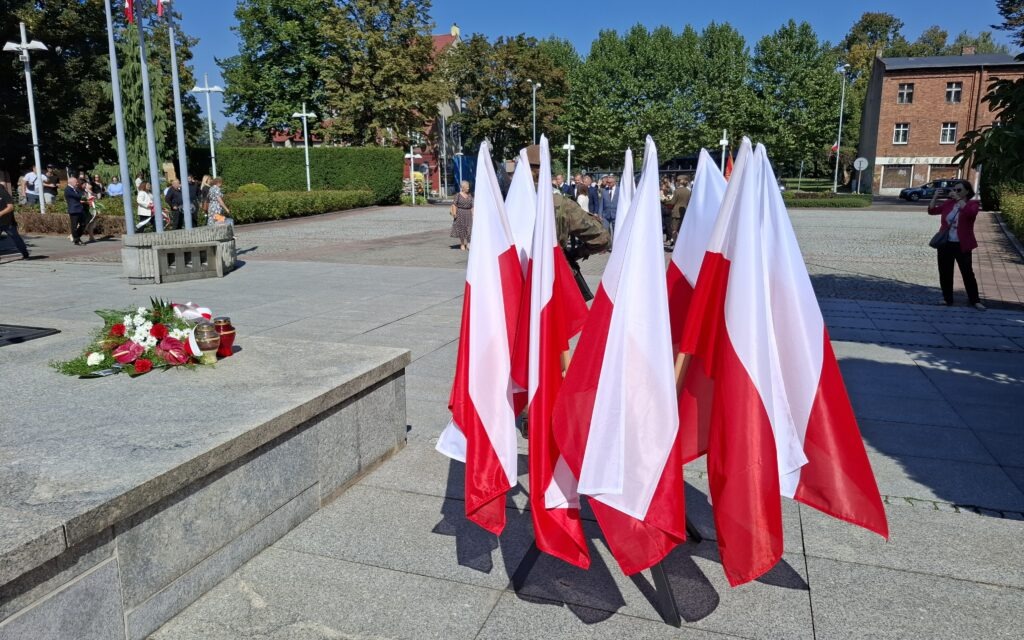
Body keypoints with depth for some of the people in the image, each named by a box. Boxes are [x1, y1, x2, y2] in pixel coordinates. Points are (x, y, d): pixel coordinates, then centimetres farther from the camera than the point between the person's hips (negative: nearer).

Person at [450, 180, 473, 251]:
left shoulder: (470, 195, 8)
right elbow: (454, 204, -5)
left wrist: (473, 214, 4)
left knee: (468, 228, -7)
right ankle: (462, 244, 13)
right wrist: (454, 213, -14)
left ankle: (468, 244, -2)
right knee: (461, 229, 4)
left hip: (468, 213, 3)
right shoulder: (458, 195, -3)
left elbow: (472, 205, 9)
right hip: (460, 213, -3)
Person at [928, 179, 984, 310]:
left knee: (967, 273, 1)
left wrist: (958, 199, -27)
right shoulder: (948, 203, 6)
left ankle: (974, 300, 11)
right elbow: (931, 211, 5)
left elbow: (970, 212, -28)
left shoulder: (972, 203, -6)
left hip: (962, 245, -4)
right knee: (945, 272, 8)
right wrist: (935, 197, -7)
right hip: (945, 244, 4)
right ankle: (947, 299, 19)